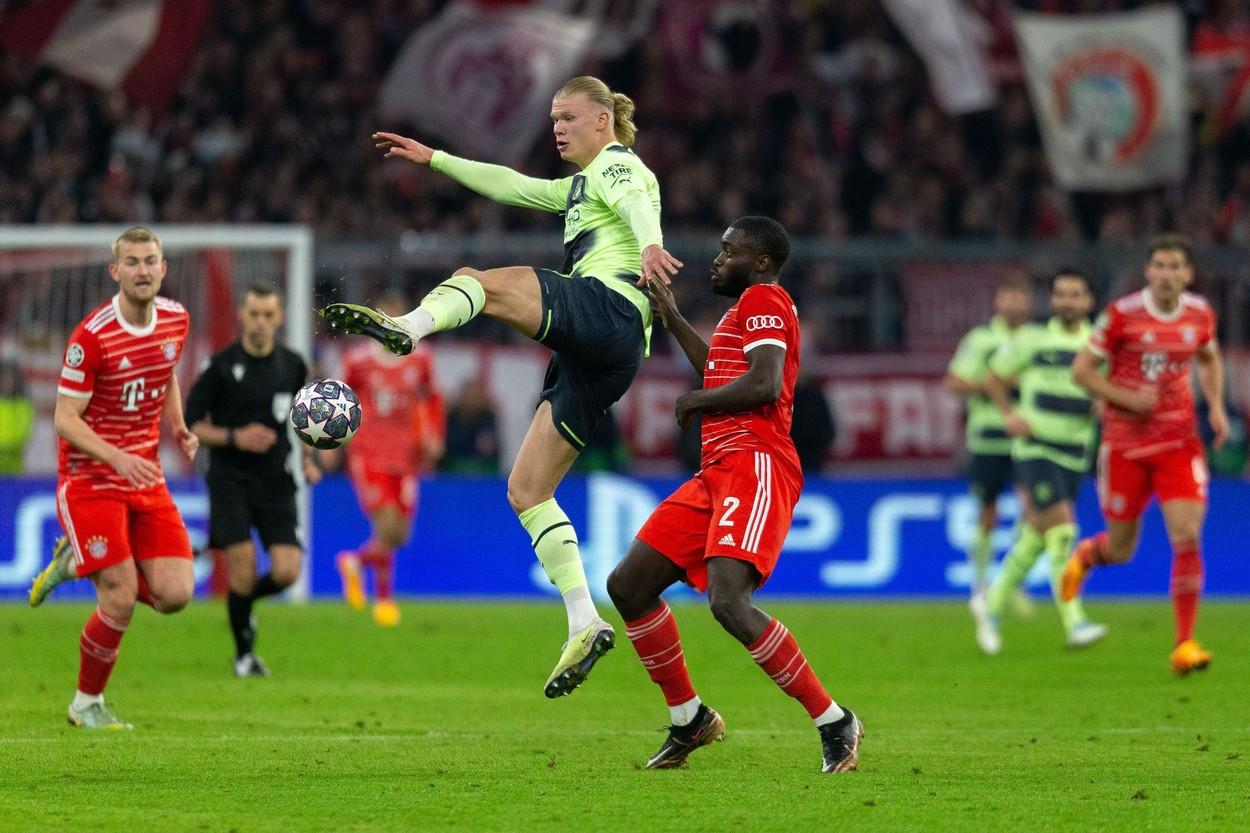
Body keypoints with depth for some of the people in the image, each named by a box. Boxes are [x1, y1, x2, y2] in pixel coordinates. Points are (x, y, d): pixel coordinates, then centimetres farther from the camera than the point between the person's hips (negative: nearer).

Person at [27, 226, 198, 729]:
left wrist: (179, 429, 5)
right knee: (120, 602, -11)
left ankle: (77, 562, 21)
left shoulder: (176, 319, 1)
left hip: (146, 479, 6)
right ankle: (87, 704, 12)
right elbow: (65, 419, -15)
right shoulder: (91, 336, -18)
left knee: (175, 594, -5)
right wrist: (119, 458, -28)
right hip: (90, 479, -6)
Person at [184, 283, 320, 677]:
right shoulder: (222, 366, -7)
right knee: (243, 569, -11)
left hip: (276, 482, 3)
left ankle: (244, 603, 24)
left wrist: (308, 458, 9)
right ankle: (244, 653, 11)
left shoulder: (292, 365, 5)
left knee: (286, 572, -10)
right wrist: (235, 437, -17)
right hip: (230, 479, -3)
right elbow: (191, 425, -3)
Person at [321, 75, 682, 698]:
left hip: (609, 307, -9)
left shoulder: (617, 165, 7)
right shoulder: (581, 187, 35)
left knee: (480, 281, -24)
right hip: (595, 356, 9)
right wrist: (434, 158, 44)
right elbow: (510, 185, 44)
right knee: (526, 492, 3)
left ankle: (406, 327, -55)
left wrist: (651, 247, -38)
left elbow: (638, 204, -16)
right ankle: (585, 626, -5)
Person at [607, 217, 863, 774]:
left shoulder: (763, 300, -5)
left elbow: (764, 384, -20)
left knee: (729, 602, -26)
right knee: (628, 586, 8)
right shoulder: (751, 307, 26)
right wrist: (673, 319, 46)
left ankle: (834, 723, -18)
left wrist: (694, 402, -6)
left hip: (754, 465, -11)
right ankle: (689, 720, 17)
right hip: (720, 471, 11)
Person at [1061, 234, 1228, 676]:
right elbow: (1081, 370, -5)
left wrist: (1216, 406, 6)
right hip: (1125, 443, -2)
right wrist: (1127, 399, -18)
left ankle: (1184, 644, -5)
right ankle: (1085, 555, 45)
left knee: (1187, 537, -13)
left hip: (1179, 441, 2)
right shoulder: (1122, 315, -11)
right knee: (1121, 550, 6)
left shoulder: (1200, 315, 1)